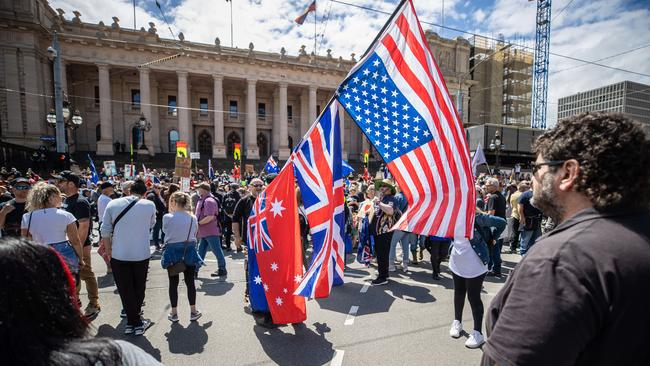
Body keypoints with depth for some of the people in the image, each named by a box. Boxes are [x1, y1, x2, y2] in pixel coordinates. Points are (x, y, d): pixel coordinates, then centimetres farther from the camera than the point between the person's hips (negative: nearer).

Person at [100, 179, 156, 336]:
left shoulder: (113, 204, -3)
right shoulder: (150, 205, -6)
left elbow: (105, 231, 0)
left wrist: (109, 251, 11)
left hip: (118, 255, 1)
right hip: (142, 255, 0)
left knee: (125, 289, 10)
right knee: (139, 288, 18)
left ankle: (133, 322, 16)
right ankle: (133, 313, 32)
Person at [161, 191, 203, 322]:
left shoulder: (167, 217, -13)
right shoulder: (193, 218, -5)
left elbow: (165, 231, 6)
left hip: (172, 252, -1)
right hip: (189, 251, 2)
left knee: (173, 283, 11)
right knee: (190, 282, 10)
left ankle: (174, 313, 22)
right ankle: (193, 312, 20)